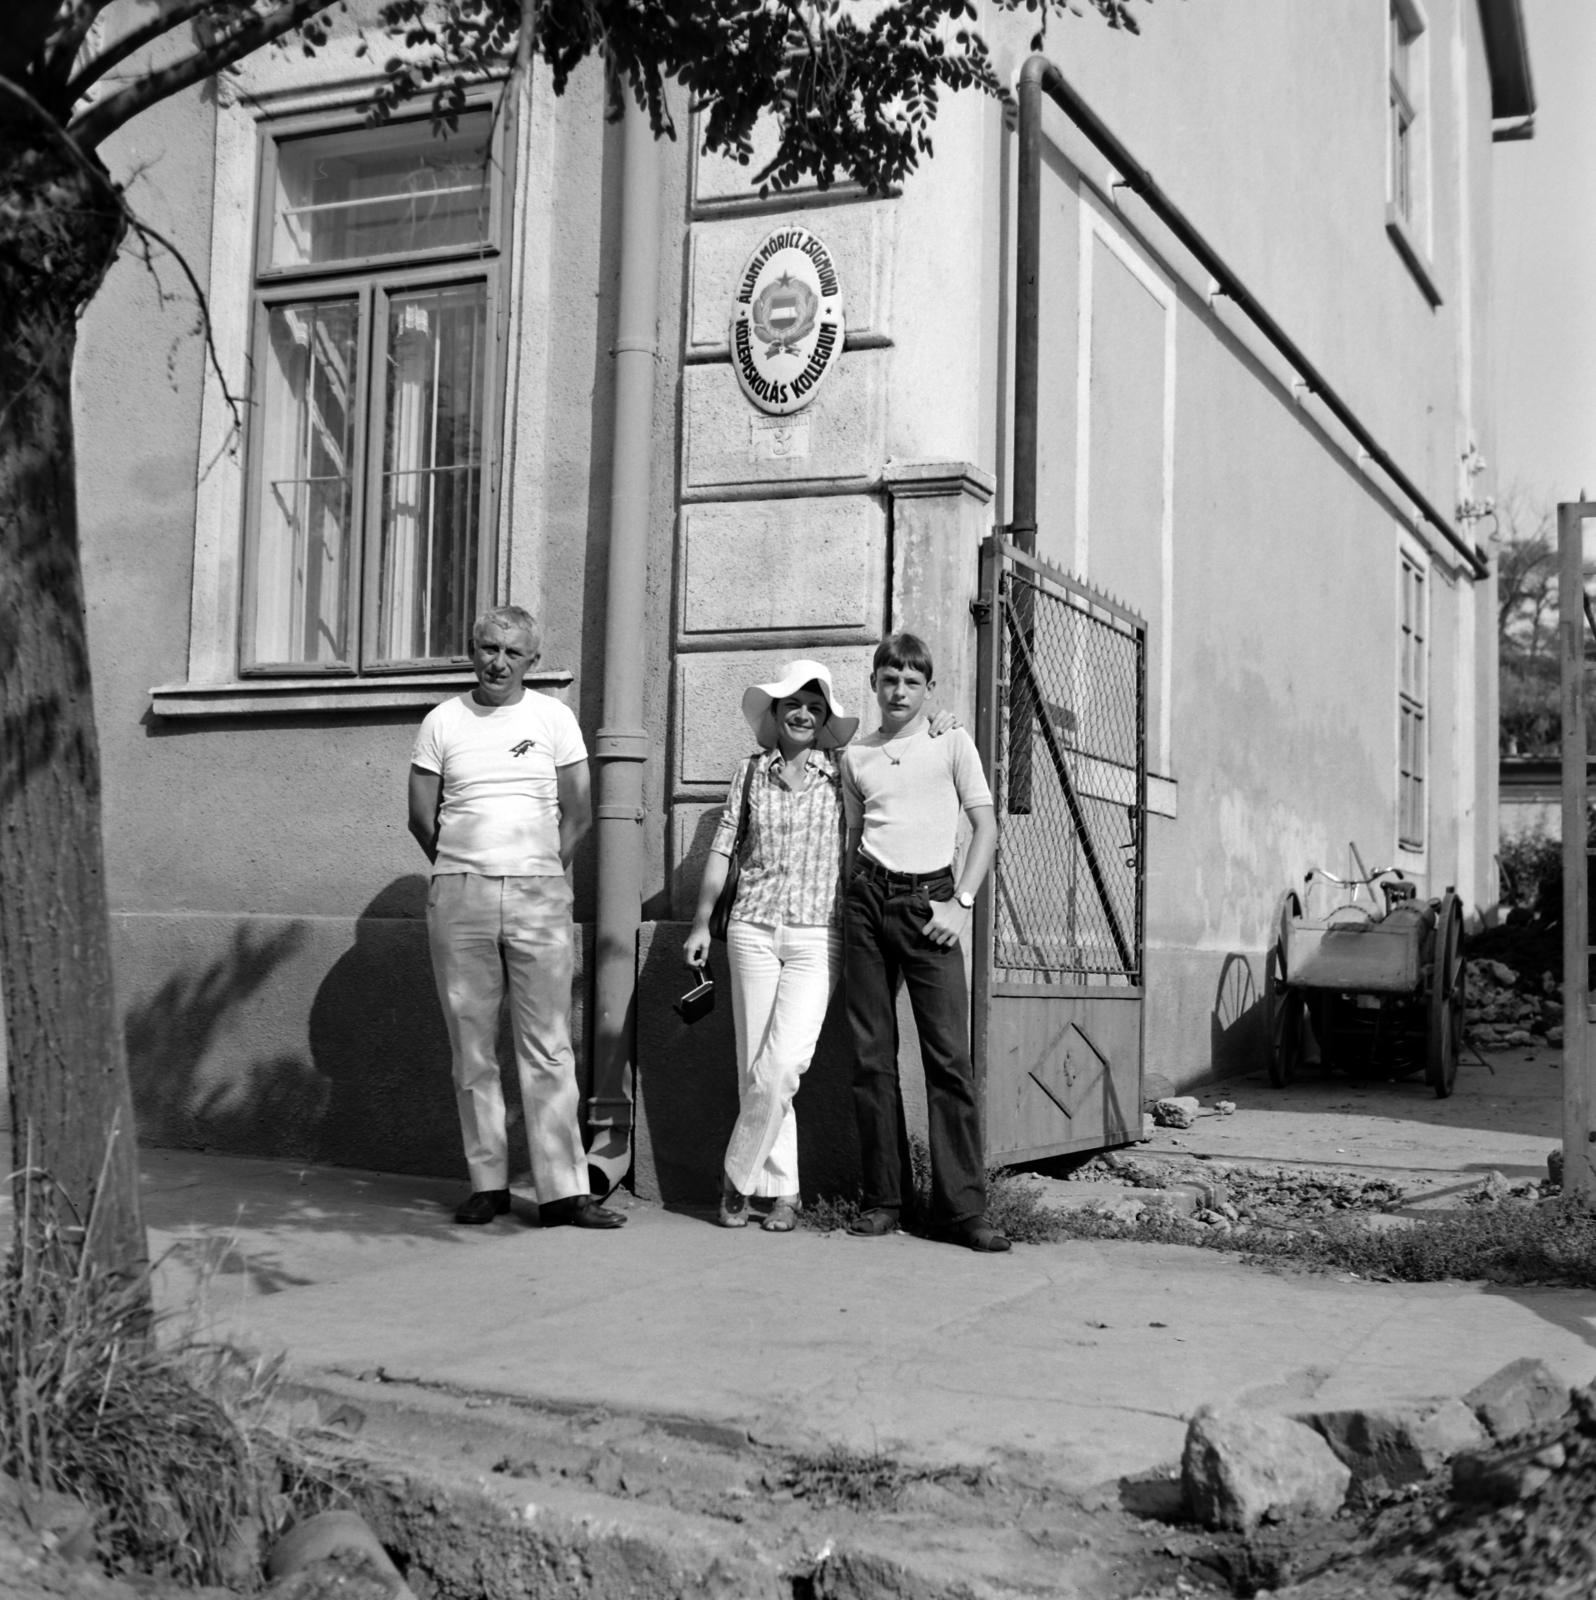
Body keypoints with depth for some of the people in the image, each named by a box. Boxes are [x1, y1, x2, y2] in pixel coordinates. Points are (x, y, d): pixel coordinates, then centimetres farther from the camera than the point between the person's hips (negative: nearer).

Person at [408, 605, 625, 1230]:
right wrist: (464, 875, 8)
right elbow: (422, 818, 9)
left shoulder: (553, 718, 7)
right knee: (471, 1048, 3)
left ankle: (563, 1190, -3)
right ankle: (487, 1183, 10)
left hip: (539, 896, -1)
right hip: (458, 896, 1)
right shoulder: (442, 722, 8)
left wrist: (541, 875, 7)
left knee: (548, 1048, -4)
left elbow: (578, 814, 8)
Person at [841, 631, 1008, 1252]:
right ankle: (884, 1196, 9)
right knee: (871, 1055, 2)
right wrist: (852, 906, 10)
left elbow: (986, 827, 3)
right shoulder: (856, 757, 14)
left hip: (928, 903, -3)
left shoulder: (952, 744, 6)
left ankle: (961, 1206, -6)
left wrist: (961, 903, -6)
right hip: (868, 899, 3)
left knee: (949, 1054, -8)